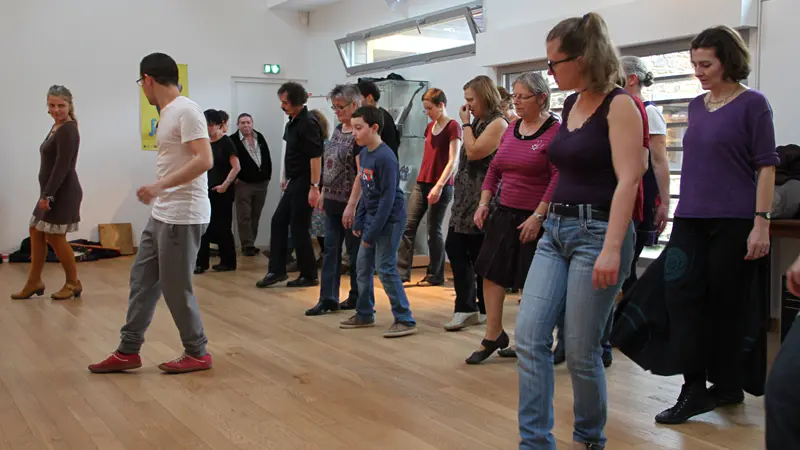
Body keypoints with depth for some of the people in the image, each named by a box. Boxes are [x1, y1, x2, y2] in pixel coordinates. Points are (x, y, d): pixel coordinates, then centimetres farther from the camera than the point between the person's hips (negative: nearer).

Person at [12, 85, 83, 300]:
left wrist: (47, 194, -23)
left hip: (63, 192, -10)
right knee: (36, 231, 14)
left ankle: (73, 283, 11)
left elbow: (62, 166, -22)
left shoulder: (68, 130, -16)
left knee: (55, 236, -2)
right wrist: (46, 194, 15)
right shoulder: (56, 127, 13)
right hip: (52, 191, 10)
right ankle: (34, 282, 23)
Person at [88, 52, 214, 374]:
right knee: (142, 279, 14)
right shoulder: (169, 113, 14)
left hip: (182, 217, -10)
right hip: (162, 215, 10)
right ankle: (128, 352, 24)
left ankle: (198, 354, 14)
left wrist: (160, 186, -28)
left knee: (175, 287, -1)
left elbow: (205, 160, -25)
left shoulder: (186, 111, -16)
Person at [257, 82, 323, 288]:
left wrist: (314, 187, -25)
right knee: (278, 222, 10)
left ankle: (309, 276, 11)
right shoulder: (292, 122, 11)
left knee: (298, 229, -2)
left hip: (305, 184, -9)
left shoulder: (308, 123, -17)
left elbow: (316, 157, -22)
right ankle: (277, 270, 18)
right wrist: (286, 178, 22)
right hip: (294, 183, 9)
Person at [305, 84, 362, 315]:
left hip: (350, 203, -8)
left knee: (355, 251, 4)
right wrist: (324, 195, 14)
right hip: (333, 202, 8)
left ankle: (358, 298, 17)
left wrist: (351, 205, -23)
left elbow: (362, 173, -20)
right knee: (330, 250, 8)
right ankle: (328, 299, 13)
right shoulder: (338, 129, 11)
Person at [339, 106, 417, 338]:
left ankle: (405, 320, 3)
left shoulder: (385, 157, -20)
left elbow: (388, 197, -21)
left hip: (389, 219, -9)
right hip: (372, 217, 9)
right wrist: (359, 221, 12)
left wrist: (372, 232, -19)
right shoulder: (364, 153, 6)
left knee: (386, 269, -7)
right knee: (363, 266, 13)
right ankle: (364, 314, 27)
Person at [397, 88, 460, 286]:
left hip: (441, 187, -7)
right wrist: (422, 180, 18)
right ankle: (401, 272, 3)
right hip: (421, 184, 7)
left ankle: (435, 276, 13)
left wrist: (439, 186, -22)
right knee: (408, 226, 1)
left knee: (434, 230, 0)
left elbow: (453, 161, -15)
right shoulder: (430, 127, 14)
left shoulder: (453, 127, -9)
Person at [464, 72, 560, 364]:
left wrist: (538, 216, -22)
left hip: (536, 219, -7)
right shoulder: (511, 128, 10)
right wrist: (484, 203, 6)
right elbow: (495, 168, 15)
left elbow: (559, 178, -18)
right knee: (491, 270, 4)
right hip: (506, 213, 7)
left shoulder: (555, 131, -12)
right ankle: (493, 335, 16)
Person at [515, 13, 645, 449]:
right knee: (529, 336, -2)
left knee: (580, 352, 0)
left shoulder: (619, 105, -10)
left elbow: (627, 180, -18)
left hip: (596, 232, -8)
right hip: (556, 230, 8)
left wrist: (612, 248, -27)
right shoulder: (571, 104, 13)